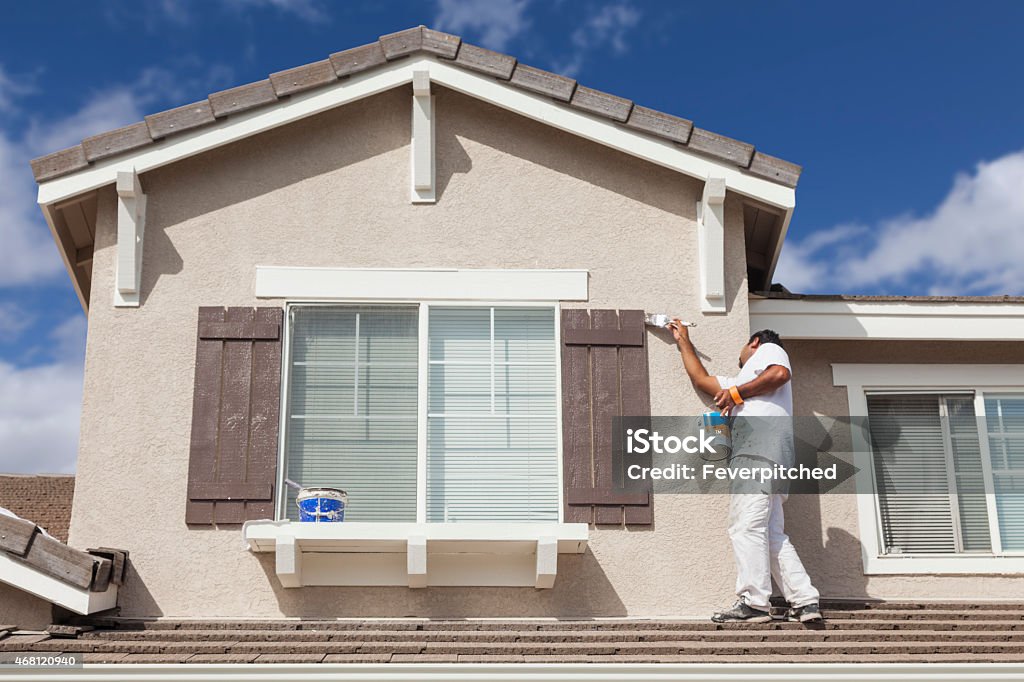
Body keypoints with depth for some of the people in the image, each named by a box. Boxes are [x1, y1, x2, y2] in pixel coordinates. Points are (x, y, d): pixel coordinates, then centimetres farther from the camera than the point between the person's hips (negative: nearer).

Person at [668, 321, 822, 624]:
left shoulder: (768, 349, 16)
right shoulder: (741, 381, 40)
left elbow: (780, 373, -6)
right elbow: (701, 379, 46)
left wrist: (737, 393, -2)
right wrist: (683, 341, 53)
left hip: (759, 445, -9)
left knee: (746, 526, -15)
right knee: (771, 534, 2)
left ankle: (753, 602, -20)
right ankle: (805, 601, -3)